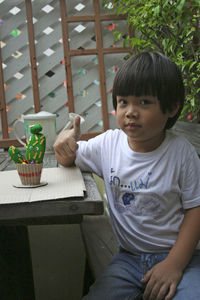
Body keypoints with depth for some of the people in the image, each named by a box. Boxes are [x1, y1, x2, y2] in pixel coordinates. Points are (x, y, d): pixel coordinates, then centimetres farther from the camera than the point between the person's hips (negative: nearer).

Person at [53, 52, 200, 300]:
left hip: (179, 255, -3)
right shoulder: (108, 144, -1)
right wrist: (65, 141, -10)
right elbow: (69, 158, 15)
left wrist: (174, 263, -16)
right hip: (130, 258, 3)